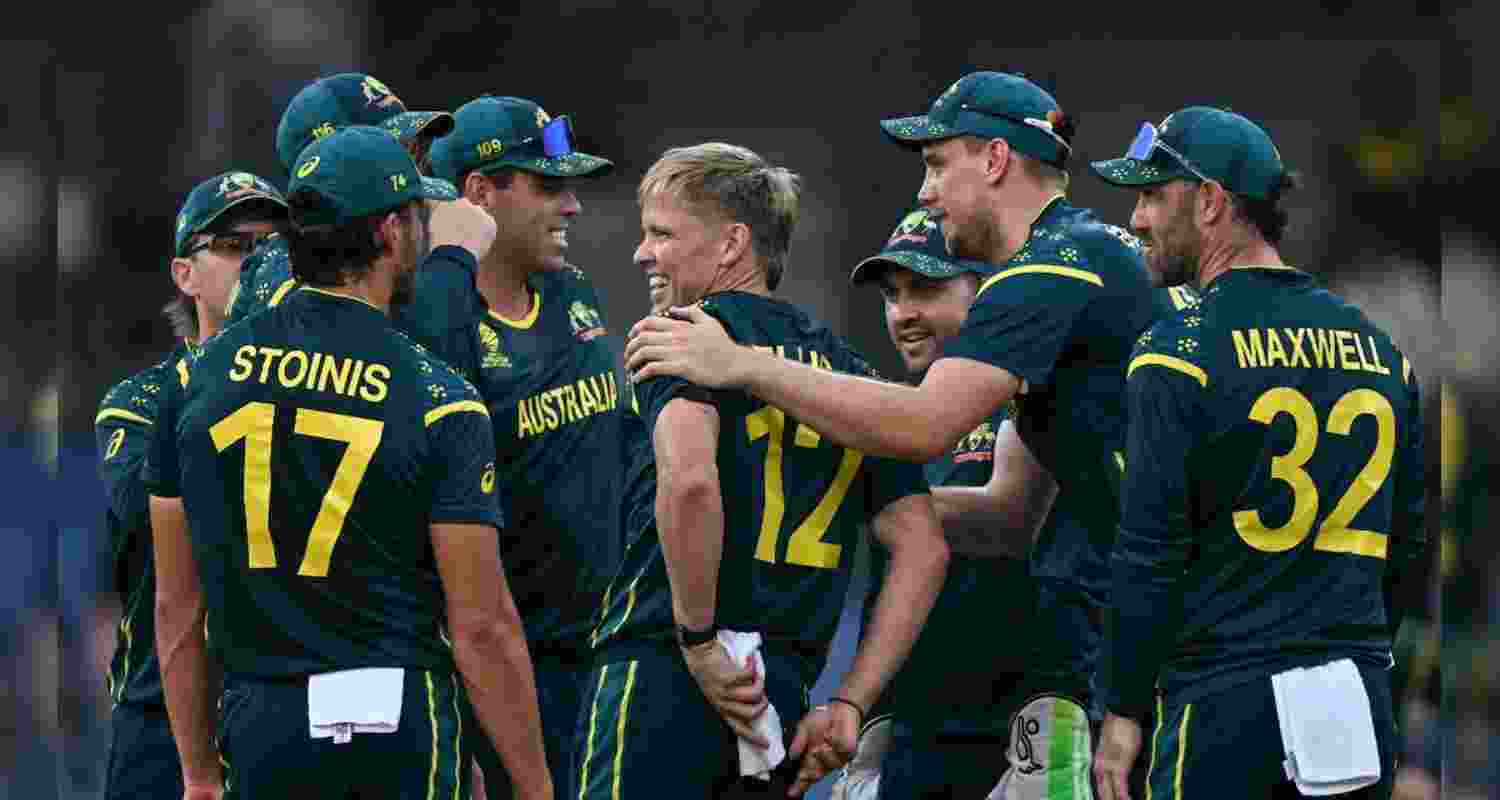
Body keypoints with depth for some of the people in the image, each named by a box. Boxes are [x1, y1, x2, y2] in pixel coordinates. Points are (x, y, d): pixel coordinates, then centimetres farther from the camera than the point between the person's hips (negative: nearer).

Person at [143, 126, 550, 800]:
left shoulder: (199, 378, 6)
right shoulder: (438, 402, -6)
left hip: (257, 727, 4)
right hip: (398, 727, -4)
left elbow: (177, 609, 10)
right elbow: (482, 627, -9)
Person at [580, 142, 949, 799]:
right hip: (783, 691, 7)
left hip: (661, 673, -7)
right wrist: (848, 705, 9)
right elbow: (923, 549, 13)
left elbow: (689, 481, -22)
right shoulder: (847, 369, 19)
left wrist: (699, 643, -14)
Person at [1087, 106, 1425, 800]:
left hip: (1225, 699, -6)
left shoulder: (1179, 353, -7)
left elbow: (1149, 555, -9)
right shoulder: (1375, 345, 12)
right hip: (1360, 706, 6)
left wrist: (1123, 714, -3)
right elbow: (1406, 540, 16)